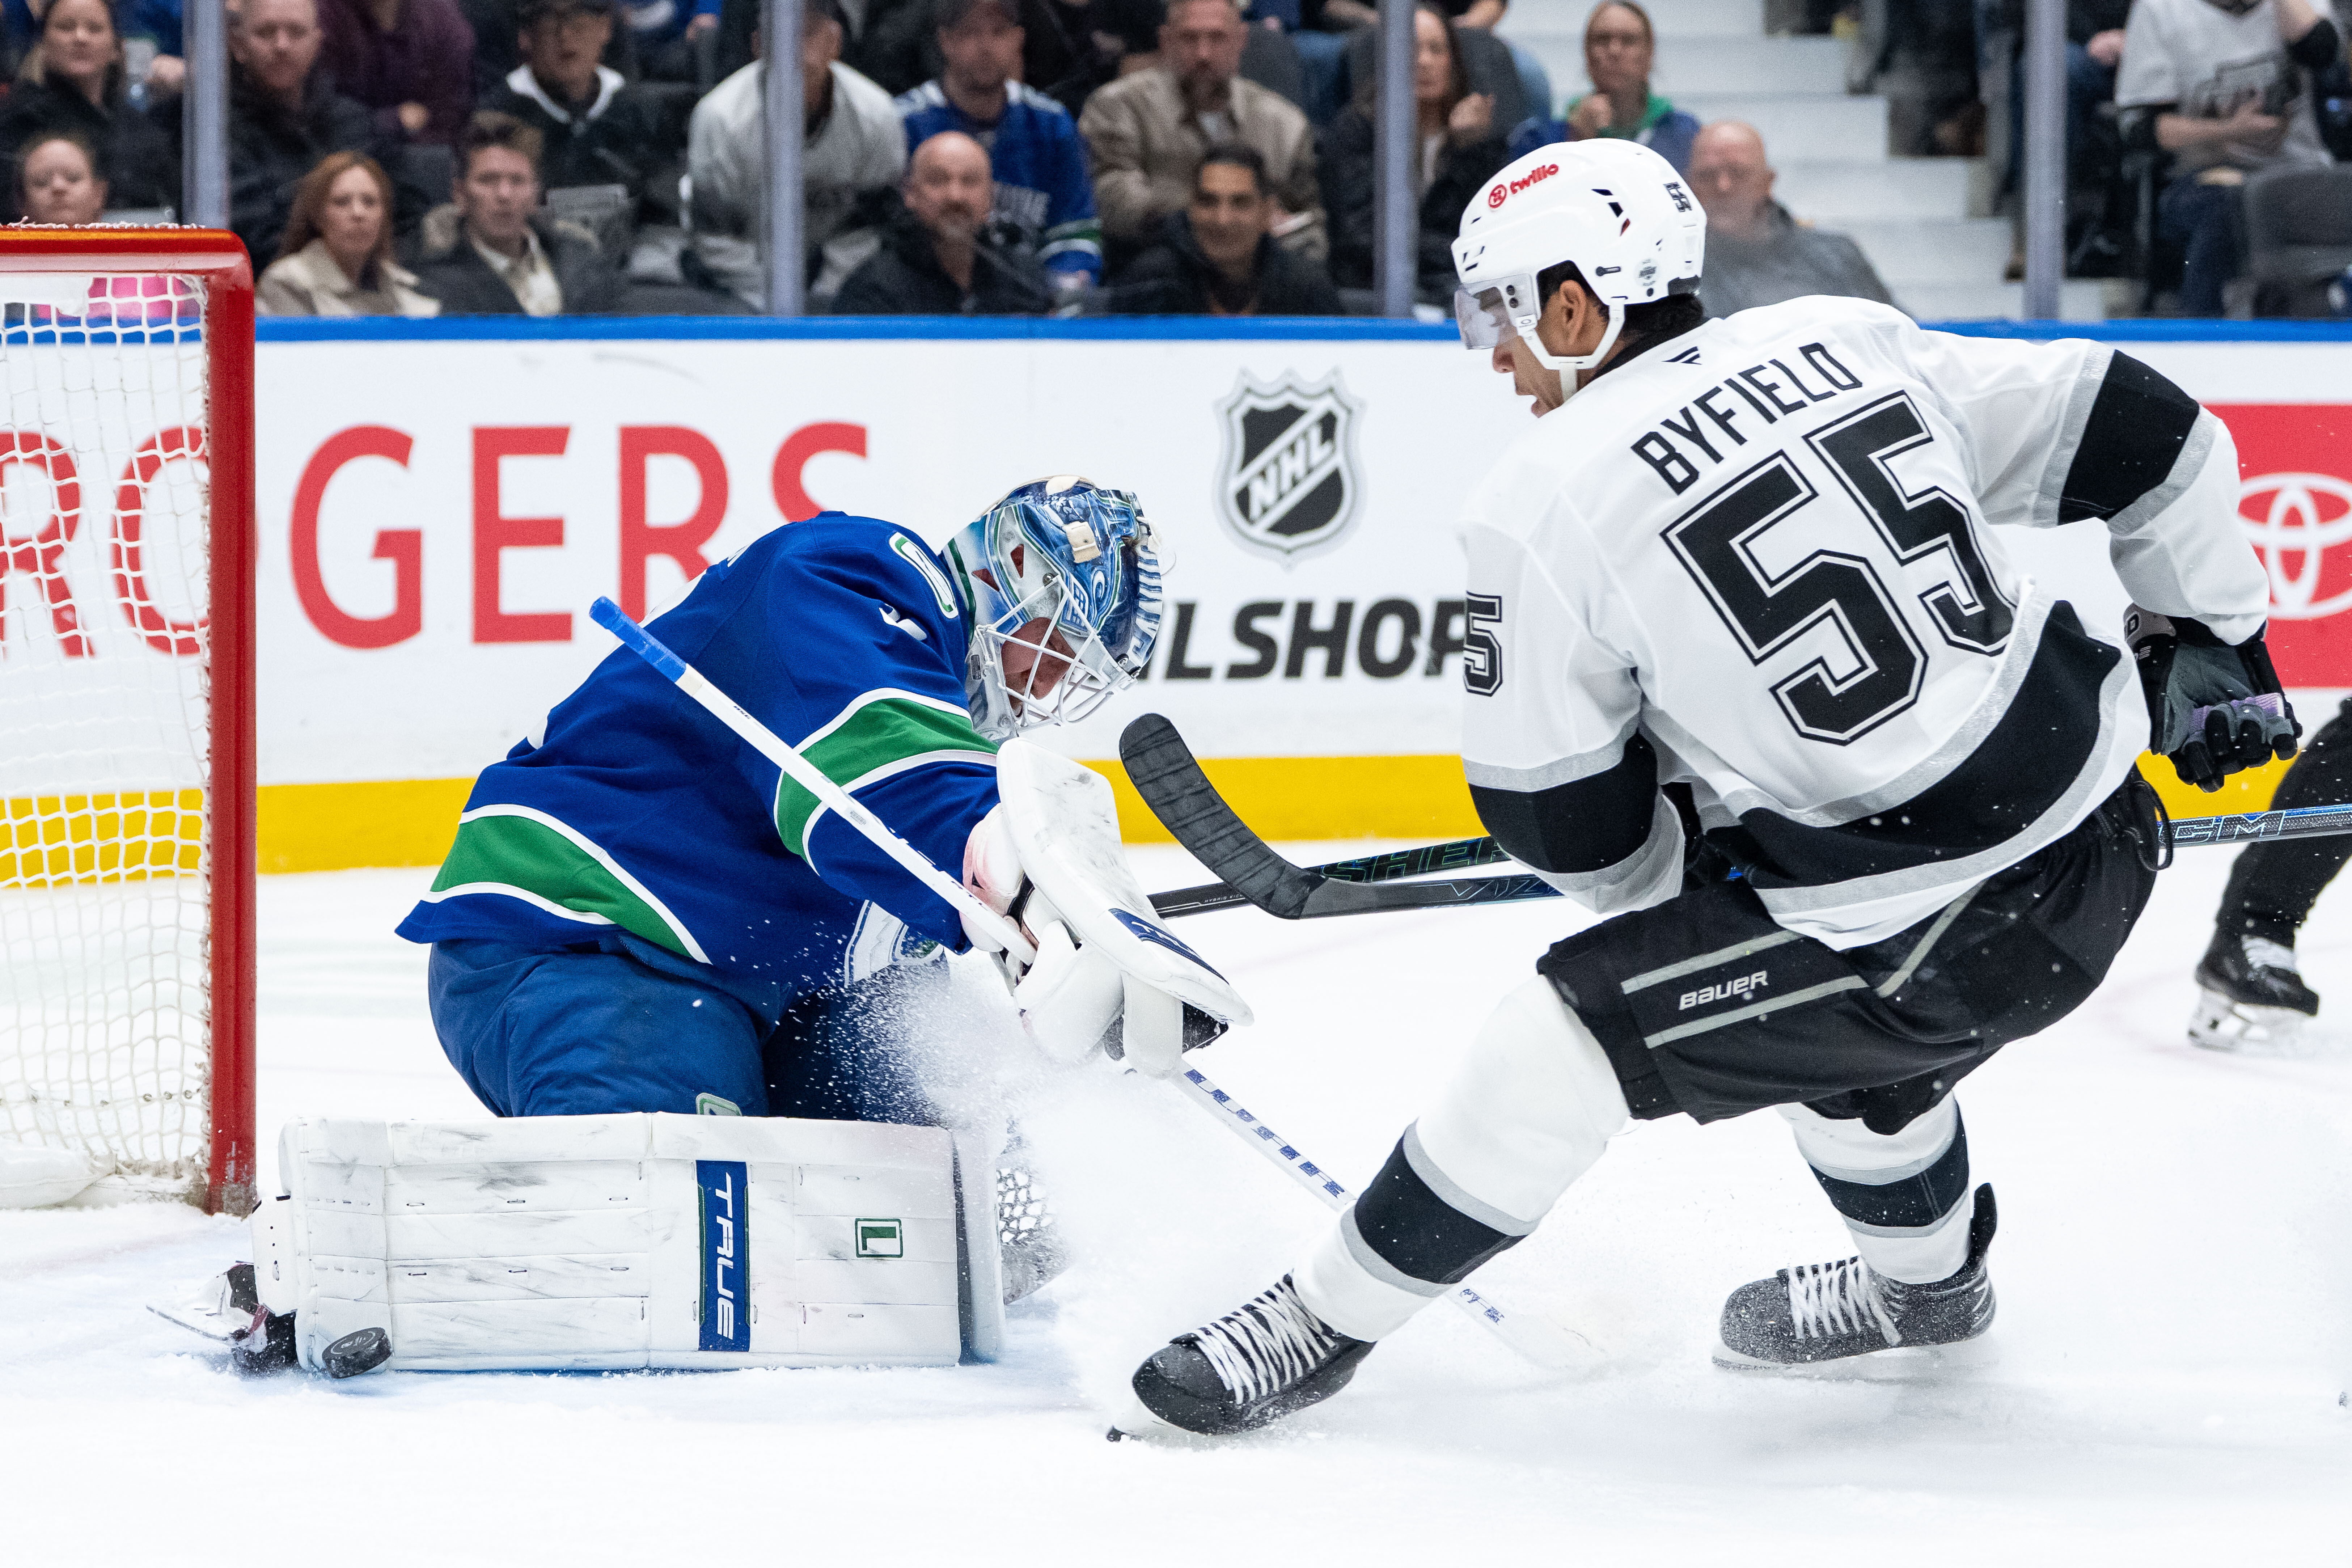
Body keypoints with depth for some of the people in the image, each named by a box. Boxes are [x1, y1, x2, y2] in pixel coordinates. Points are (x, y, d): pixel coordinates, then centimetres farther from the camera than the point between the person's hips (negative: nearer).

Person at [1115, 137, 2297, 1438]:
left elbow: (1560, 815, -1)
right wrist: (2202, 640, 23)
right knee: (1837, 993, 34)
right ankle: (1922, 1278, 55)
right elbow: (2147, 433, 11)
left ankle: (1324, 1318, 16)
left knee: (1561, 1040, 5)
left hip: (1930, 930, -7)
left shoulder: (1544, 501, -7)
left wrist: (1673, 884, 18)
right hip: (2106, 843, 7)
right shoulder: (1853, 343, 7)